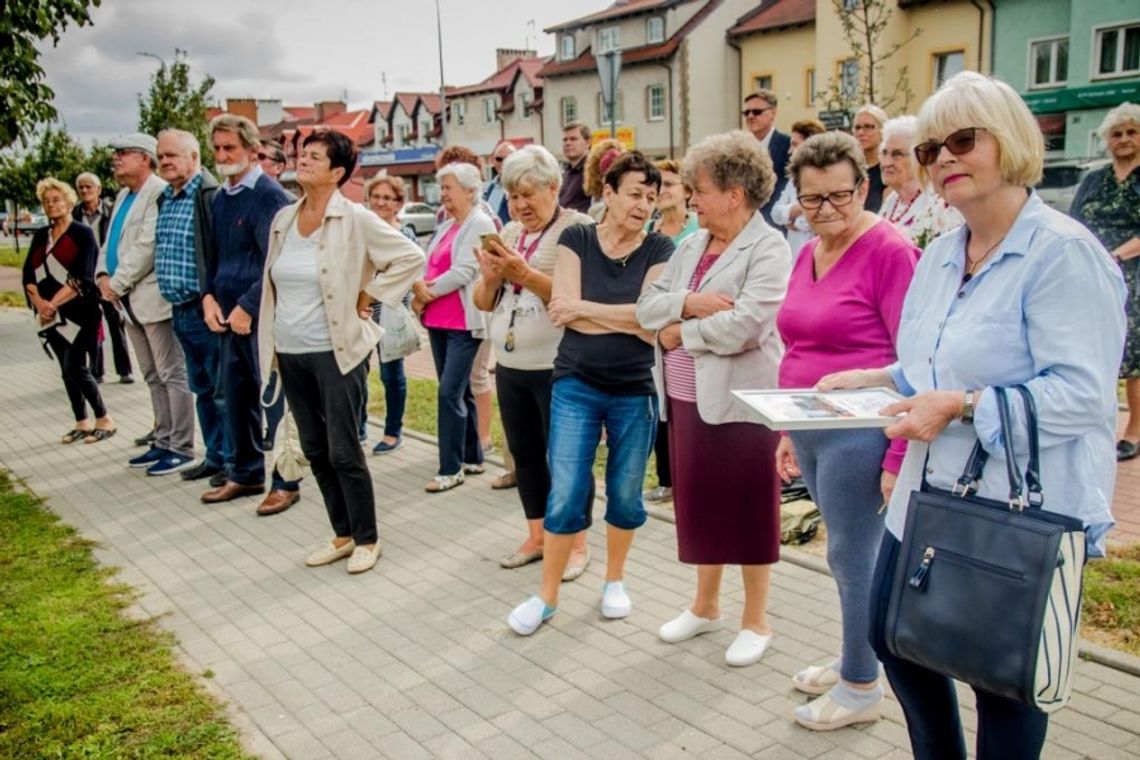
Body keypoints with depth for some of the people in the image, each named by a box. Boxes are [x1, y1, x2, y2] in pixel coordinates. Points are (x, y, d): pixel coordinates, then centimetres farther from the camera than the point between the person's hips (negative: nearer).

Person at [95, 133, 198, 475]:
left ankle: (181, 448, 2)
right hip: (131, 302, 10)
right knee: (154, 378, 15)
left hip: (155, 298, -9)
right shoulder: (124, 196, 18)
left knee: (172, 375, -3)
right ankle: (164, 441, 24)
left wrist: (117, 283, -14)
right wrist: (103, 275, 1)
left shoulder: (160, 193, -12)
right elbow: (110, 243, 20)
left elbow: (147, 246, -19)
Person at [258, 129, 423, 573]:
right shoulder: (283, 219, 7)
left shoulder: (355, 219, -10)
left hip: (336, 351, -6)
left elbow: (411, 257, -11)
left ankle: (367, 539, 16)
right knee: (314, 450, 12)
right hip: (290, 353, 6)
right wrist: (271, 344, 11)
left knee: (343, 451, -1)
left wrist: (368, 298, -9)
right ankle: (342, 534, 26)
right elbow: (273, 282, 16)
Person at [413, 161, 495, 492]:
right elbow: (428, 268, 13)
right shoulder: (445, 227, 18)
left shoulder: (481, 224, -7)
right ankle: (472, 457, 24)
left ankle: (451, 468, -2)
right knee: (460, 392, 14)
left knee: (450, 393, -10)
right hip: (437, 321, 9)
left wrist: (429, 291, -9)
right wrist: (418, 295, -5)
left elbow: (463, 272, -16)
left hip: (463, 323, -9)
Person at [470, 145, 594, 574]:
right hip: (510, 366, 7)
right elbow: (483, 302, 12)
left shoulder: (578, 229, -9)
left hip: (558, 368, -7)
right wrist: (490, 277, -9)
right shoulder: (507, 233, 12)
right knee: (524, 454, 14)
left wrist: (524, 273, -25)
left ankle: (576, 543, 16)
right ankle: (537, 536, 29)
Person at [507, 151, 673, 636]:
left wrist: (585, 308, -12)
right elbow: (563, 313, -11)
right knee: (565, 495, -1)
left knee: (625, 495, 13)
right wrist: (630, 319, -13)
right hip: (575, 386, 0)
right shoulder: (576, 239, -1)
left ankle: (614, 580, 35)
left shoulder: (659, 250, -1)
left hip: (635, 391, 1)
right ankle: (547, 595, 16)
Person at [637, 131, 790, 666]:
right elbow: (646, 307, 5)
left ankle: (756, 621, 24)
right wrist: (687, 302, -15)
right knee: (699, 502, 17)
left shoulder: (768, 248, -11)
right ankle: (705, 606, 35)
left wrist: (679, 333, -11)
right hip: (686, 397, 7)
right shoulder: (691, 245, 11)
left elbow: (744, 326, -24)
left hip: (740, 400, -7)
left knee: (747, 509, 7)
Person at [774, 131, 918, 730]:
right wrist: (790, 431, 17)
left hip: (858, 432, -7)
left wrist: (899, 456, -16)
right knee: (845, 552, 18)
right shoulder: (807, 254, 10)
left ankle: (861, 689, 23)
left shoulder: (889, 251, -13)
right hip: (810, 429, 7)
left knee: (852, 556, 4)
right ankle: (853, 662, 35)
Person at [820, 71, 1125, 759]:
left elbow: (1081, 394, -24)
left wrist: (964, 408, -27)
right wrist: (875, 379, 4)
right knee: (893, 637, 20)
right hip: (931, 498, 9)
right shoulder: (939, 256, 10)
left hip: (1024, 516, -8)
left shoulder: (1064, 252, -16)